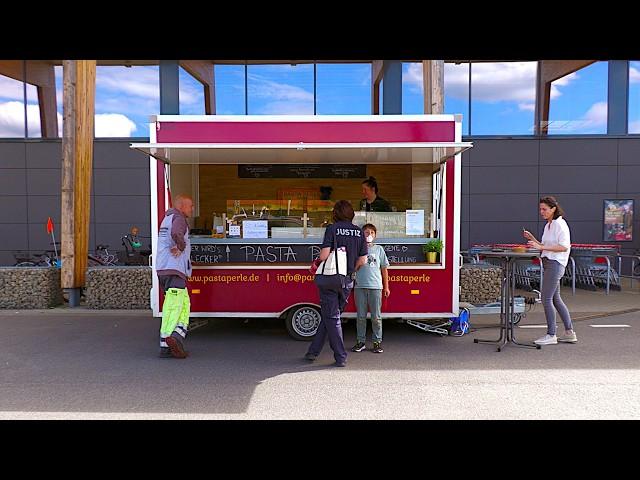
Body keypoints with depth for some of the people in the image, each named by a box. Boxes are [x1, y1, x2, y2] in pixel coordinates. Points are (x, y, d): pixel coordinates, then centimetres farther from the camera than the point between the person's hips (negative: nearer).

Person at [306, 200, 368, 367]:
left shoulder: (332, 228, -7)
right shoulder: (359, 231, 5)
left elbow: (324, 255, -16)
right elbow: (362, 260, 4)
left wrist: (317, 262, 5)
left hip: (330, 278, -4)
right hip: (348, 281, 4)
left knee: (332, 317, 5)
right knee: (328, 315, 16)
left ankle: (341, 357, 7)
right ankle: (313, 351, 22)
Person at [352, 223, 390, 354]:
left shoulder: (379, 249, 9)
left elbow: (384, 268, 11)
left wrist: (386, 287, 10)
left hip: (375, 286, 0)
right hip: (360, 286, 0)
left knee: (376, 317, 3)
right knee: (361, 316, 6)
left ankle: (377, 342, 13)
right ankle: (361, 341, 15)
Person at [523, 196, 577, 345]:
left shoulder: (559, 224, -12)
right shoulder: (549, 225, 16)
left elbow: (564, 247, -20)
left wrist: (542, 247, -24)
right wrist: (532, 238, 7)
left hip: (555, 264, -10)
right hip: (549, 264, 10)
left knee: (546, 299, -8)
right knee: (555, 299, 16)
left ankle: (551, 335, 0)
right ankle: (569, 333, 25)